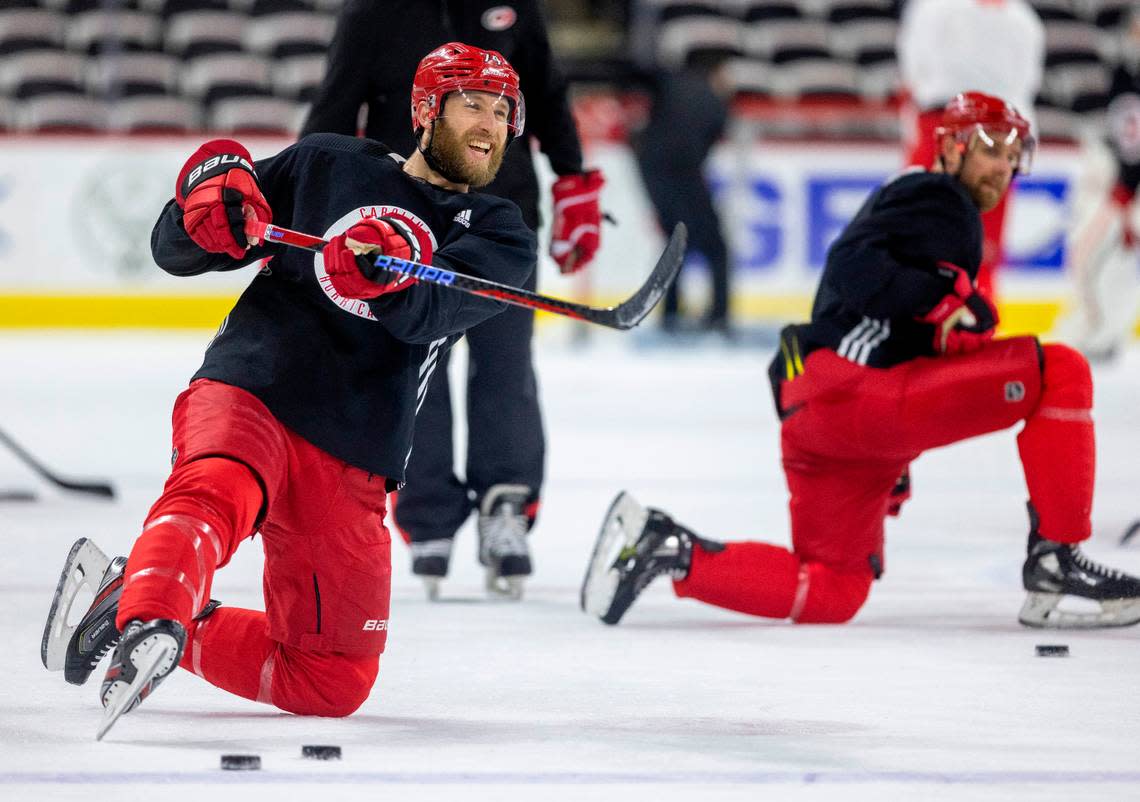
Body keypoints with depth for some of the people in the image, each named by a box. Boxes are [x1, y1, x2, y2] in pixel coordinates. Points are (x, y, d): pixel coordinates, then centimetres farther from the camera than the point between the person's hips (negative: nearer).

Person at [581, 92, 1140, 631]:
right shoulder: (939, 199, 0)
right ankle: (1054, 564, -13)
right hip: (852, 388, -11)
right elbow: (854, 265, -17)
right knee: (1061, 372, -12)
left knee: (834, 592, 16)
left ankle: (668, 549, 6)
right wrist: (945, 299, -23)